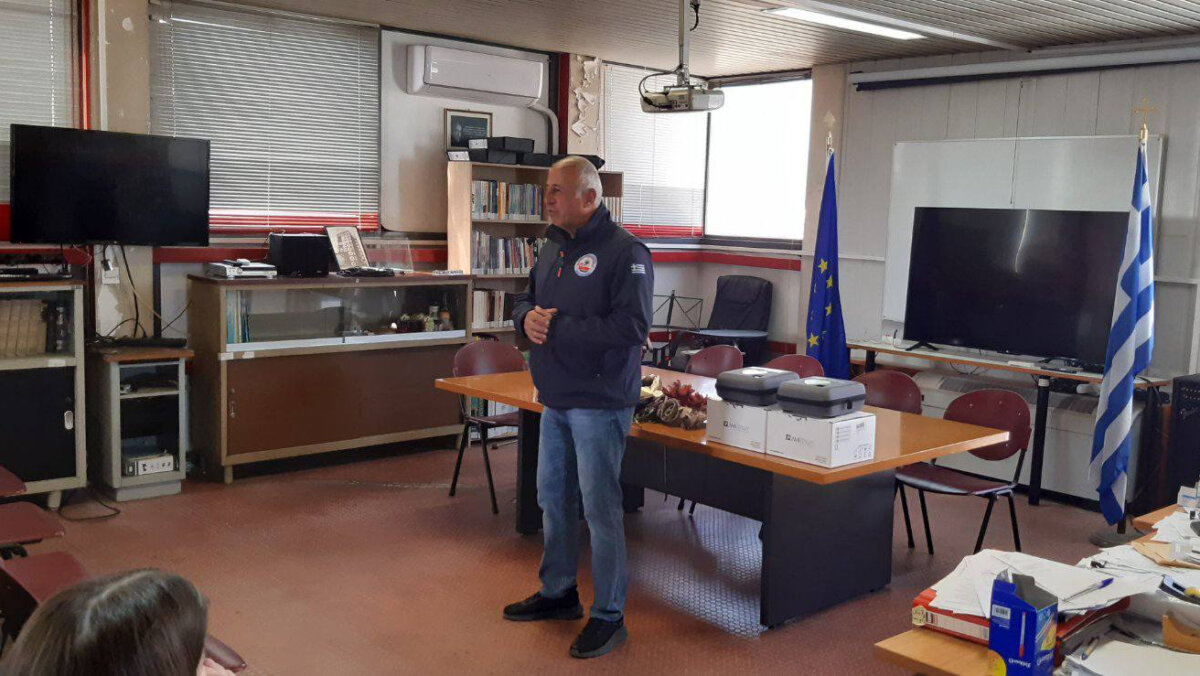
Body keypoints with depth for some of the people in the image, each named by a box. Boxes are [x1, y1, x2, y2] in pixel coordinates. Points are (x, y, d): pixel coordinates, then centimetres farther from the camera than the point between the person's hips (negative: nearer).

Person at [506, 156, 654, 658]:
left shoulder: (625, 252, -15)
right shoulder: (553, 248, 12)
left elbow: (632, 327, -24)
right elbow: (525, 300, 19)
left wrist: (558, 327, -22)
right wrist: (527, 317, -6)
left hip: (599, 404, -8)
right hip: (555, 400, 9)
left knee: (600, 508, -1)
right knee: (553, 497, 18)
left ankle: (608, 616, 13)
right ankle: (558, 593, 36)